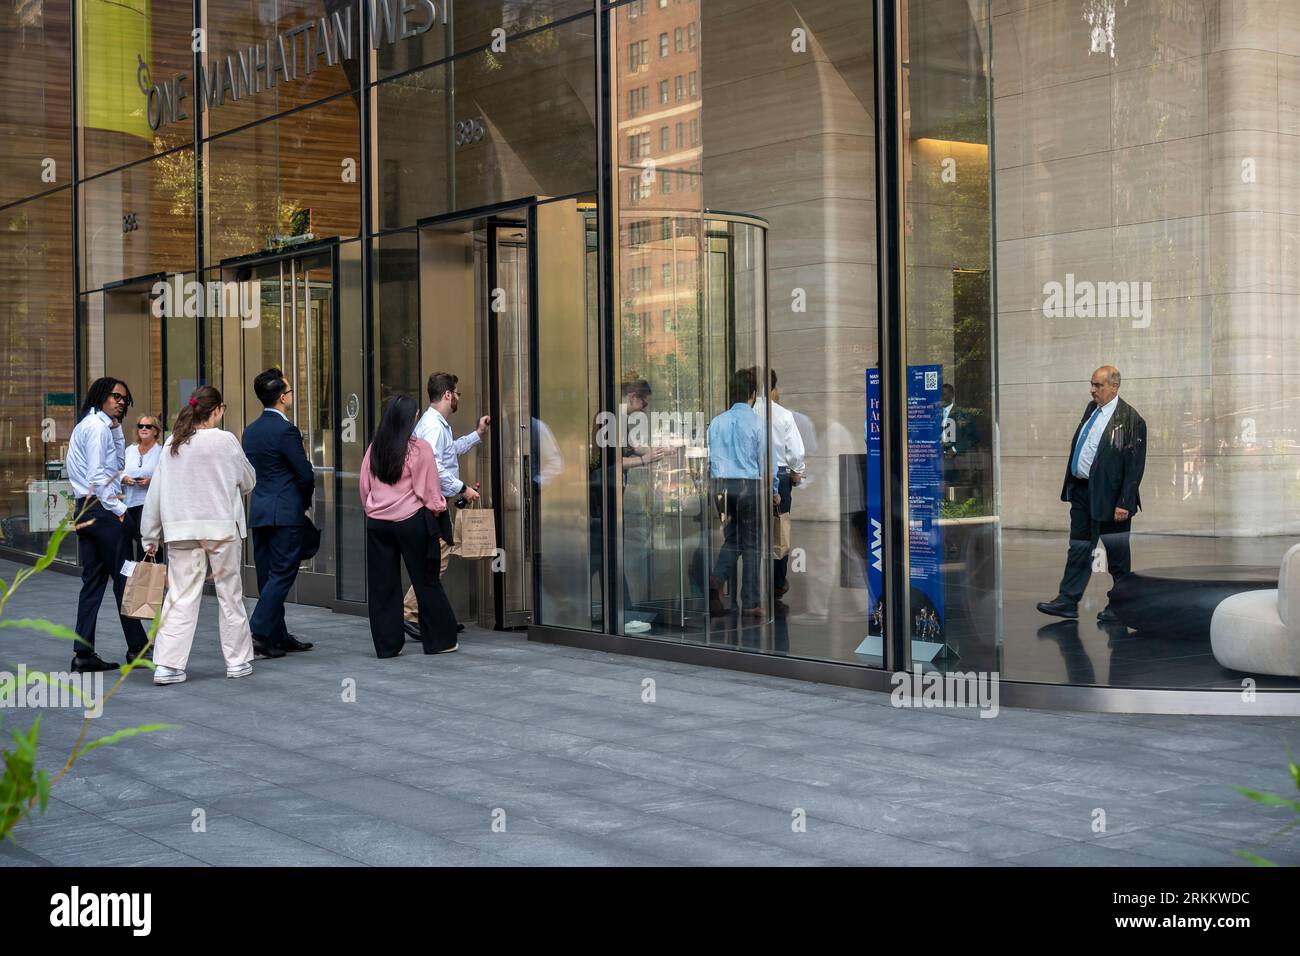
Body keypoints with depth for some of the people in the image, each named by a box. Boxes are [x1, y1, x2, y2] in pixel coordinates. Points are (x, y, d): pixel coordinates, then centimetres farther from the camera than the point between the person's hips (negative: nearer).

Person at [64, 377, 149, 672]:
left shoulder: (87, 425, 21)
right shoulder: (97, 426, -10)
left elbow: (118, 463, 22)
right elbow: (97, 474, -18)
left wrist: (116, 429, 13)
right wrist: (118, 508, -16)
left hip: (85, 510, 10)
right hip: (102, 510, -10)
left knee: (93, 580, 8)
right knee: (123, 577, -2)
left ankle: (84, 653, 5)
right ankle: (137, 646, 5)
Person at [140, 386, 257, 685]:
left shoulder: (172, 444, 3)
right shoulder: (225, 441, -7)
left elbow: (156, 491, 4)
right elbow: (248, 482, 5)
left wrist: (151, 536, 11)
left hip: (181, 529, 3)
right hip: (221, 527, -3)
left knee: (180, 596, 3)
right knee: (230, 594, 9)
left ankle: (167, 664, -4)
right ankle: (238, 660, 17)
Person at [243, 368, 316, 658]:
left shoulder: (250, 431, 11)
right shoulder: (286, 430, -14)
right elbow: (306, 474, -14)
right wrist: (305, 503, 5)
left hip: (258, 511, 8)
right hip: (286, 513, -8)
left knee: (268, 576, 11)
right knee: (281, 575, -5)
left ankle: (278, 636, 18)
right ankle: (259, 632, -13)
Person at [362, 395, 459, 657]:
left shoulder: (374, 449, 3)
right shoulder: (419, 448, -9)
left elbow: (364, 489, 9)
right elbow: (429, 490, -5)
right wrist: (437, 511, 10)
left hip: (377, 524, 4)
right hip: (412, 522, -4)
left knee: (382, 586, 8)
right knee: (426, 582, 7)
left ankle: (387, 644, 11)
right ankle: (440, 640, 13)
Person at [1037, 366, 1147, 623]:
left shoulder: (1130, 419, -15)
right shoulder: (1091, 409, 8)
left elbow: (1134, 466, -16)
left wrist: (1124, 504, -19)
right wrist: (1071, 485, 16)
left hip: (1108, 496, -7)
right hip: (1081, 491, 7)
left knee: (1117, 553, 6)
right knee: (1079, 548, 11)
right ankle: (1067, 601, 15)